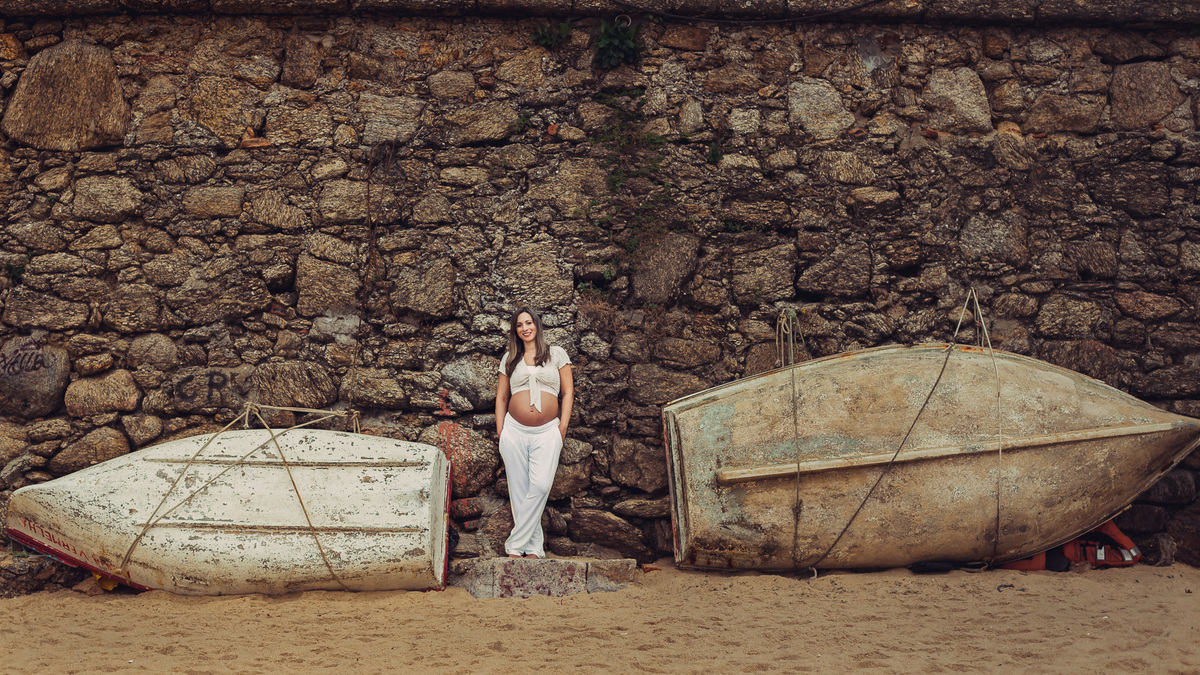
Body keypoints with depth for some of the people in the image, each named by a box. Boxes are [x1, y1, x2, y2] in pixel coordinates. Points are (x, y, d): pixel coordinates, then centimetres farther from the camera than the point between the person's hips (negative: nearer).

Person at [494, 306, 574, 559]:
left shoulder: (556, 354, 11)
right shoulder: (509, 358, 15)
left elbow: (568, 393, 9)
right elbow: (501, 397, 17)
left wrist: (562, 428, 0)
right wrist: (500, 431, 6)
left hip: (547, 432, -2)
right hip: (514, 431, 2)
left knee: (540, 486, -18)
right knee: (519, 491, -2)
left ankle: (515, 544, -12)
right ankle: (534, 546, 5)